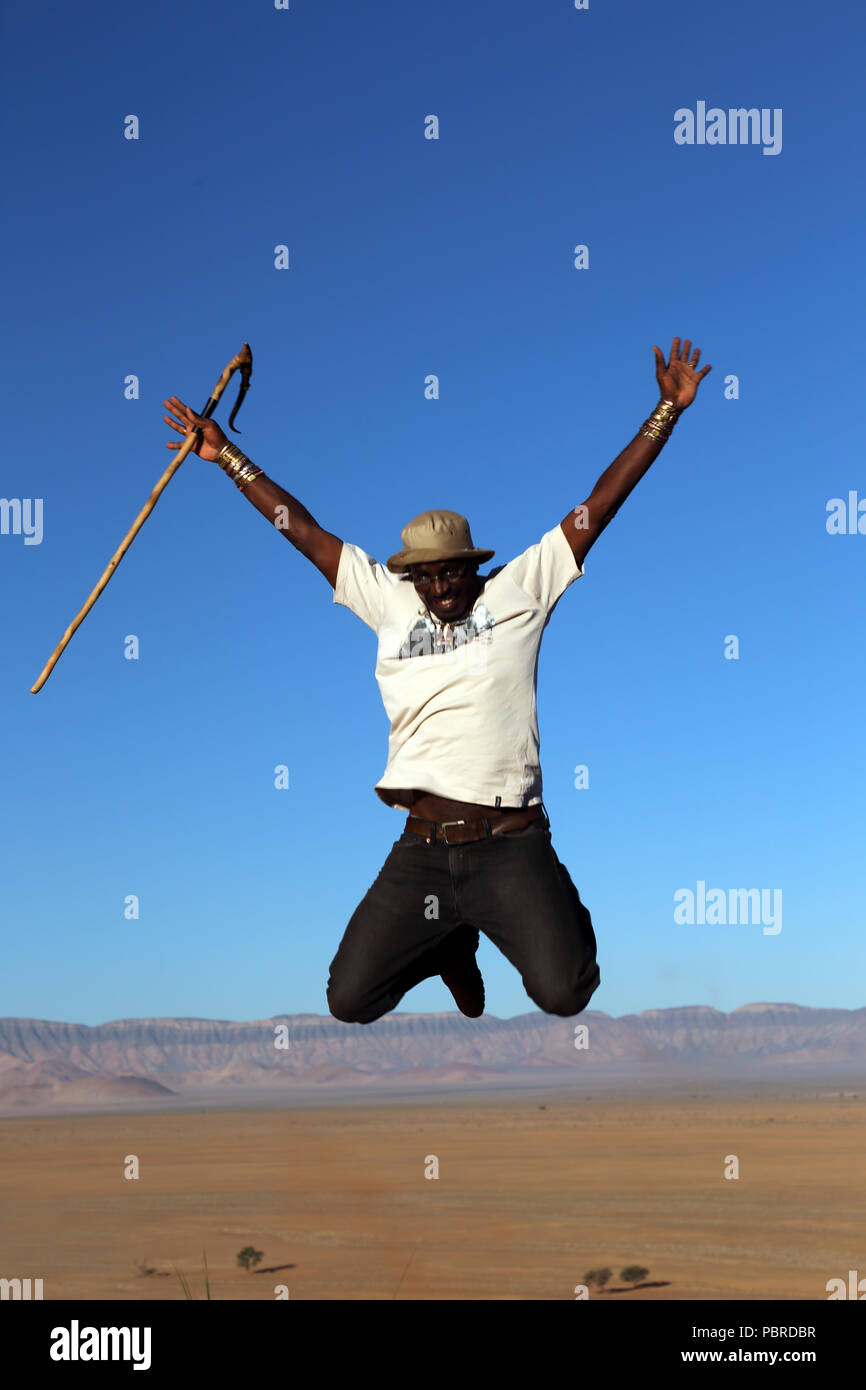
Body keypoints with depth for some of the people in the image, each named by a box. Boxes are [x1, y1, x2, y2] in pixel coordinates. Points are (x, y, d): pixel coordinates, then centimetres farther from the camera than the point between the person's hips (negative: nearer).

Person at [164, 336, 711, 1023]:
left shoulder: (518, 591, 4)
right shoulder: (389, 603, 11)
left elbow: (599, 506, 3)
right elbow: (305, 533, 15)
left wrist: (668, 410, 1)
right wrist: (228, 455, 18)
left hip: (510, 845, -3)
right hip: (421, 850, 3)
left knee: (564, 995, -14)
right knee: (349, 1003, 0)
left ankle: (557, 919, 23)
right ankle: (448, 946, 31)